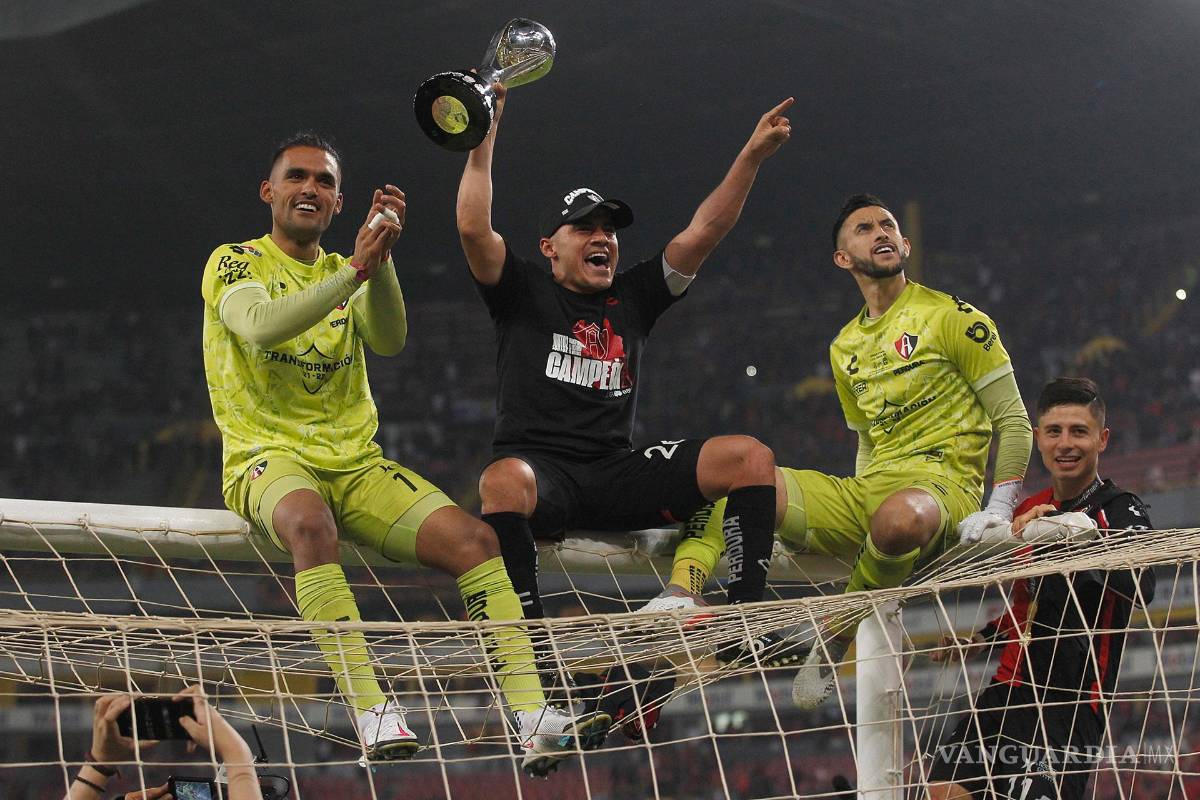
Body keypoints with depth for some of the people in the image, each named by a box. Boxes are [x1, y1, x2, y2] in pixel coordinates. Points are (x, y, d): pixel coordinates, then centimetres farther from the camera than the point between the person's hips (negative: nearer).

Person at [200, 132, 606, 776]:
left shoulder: (345, 272, 18)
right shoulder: (234, 262, 6)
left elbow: (390, 341, -3)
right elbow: (260, 326, -18)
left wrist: (380, 259, -18)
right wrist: (353, 270, -22)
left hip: (355, 462, 5)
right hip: (268, 457, -5)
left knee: (474, 539, -18)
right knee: (309, 522, -40)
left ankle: (531, 720, -25)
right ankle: (371, 712, -44)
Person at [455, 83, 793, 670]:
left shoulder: (633, 296, 20)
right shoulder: (524, 294, 10)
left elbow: (703, 231, 14)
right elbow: (473, 227, -7)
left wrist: (752, 156, 5)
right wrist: (484, 138, -11)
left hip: (618, 476, 4)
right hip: (540, 470, -4)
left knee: (750, 457, -13)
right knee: (504, 480, -42)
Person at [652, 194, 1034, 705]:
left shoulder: (952, 318, 2)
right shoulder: (844, 348, 21)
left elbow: (1013, 420, 0)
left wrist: (1000, 509, -12)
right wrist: (856, 504, 11)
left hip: (941, 485, -6)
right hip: (867, 492, 6)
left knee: (901, 518, -43)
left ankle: (834, 638, -18)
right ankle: (680, 596, -34)